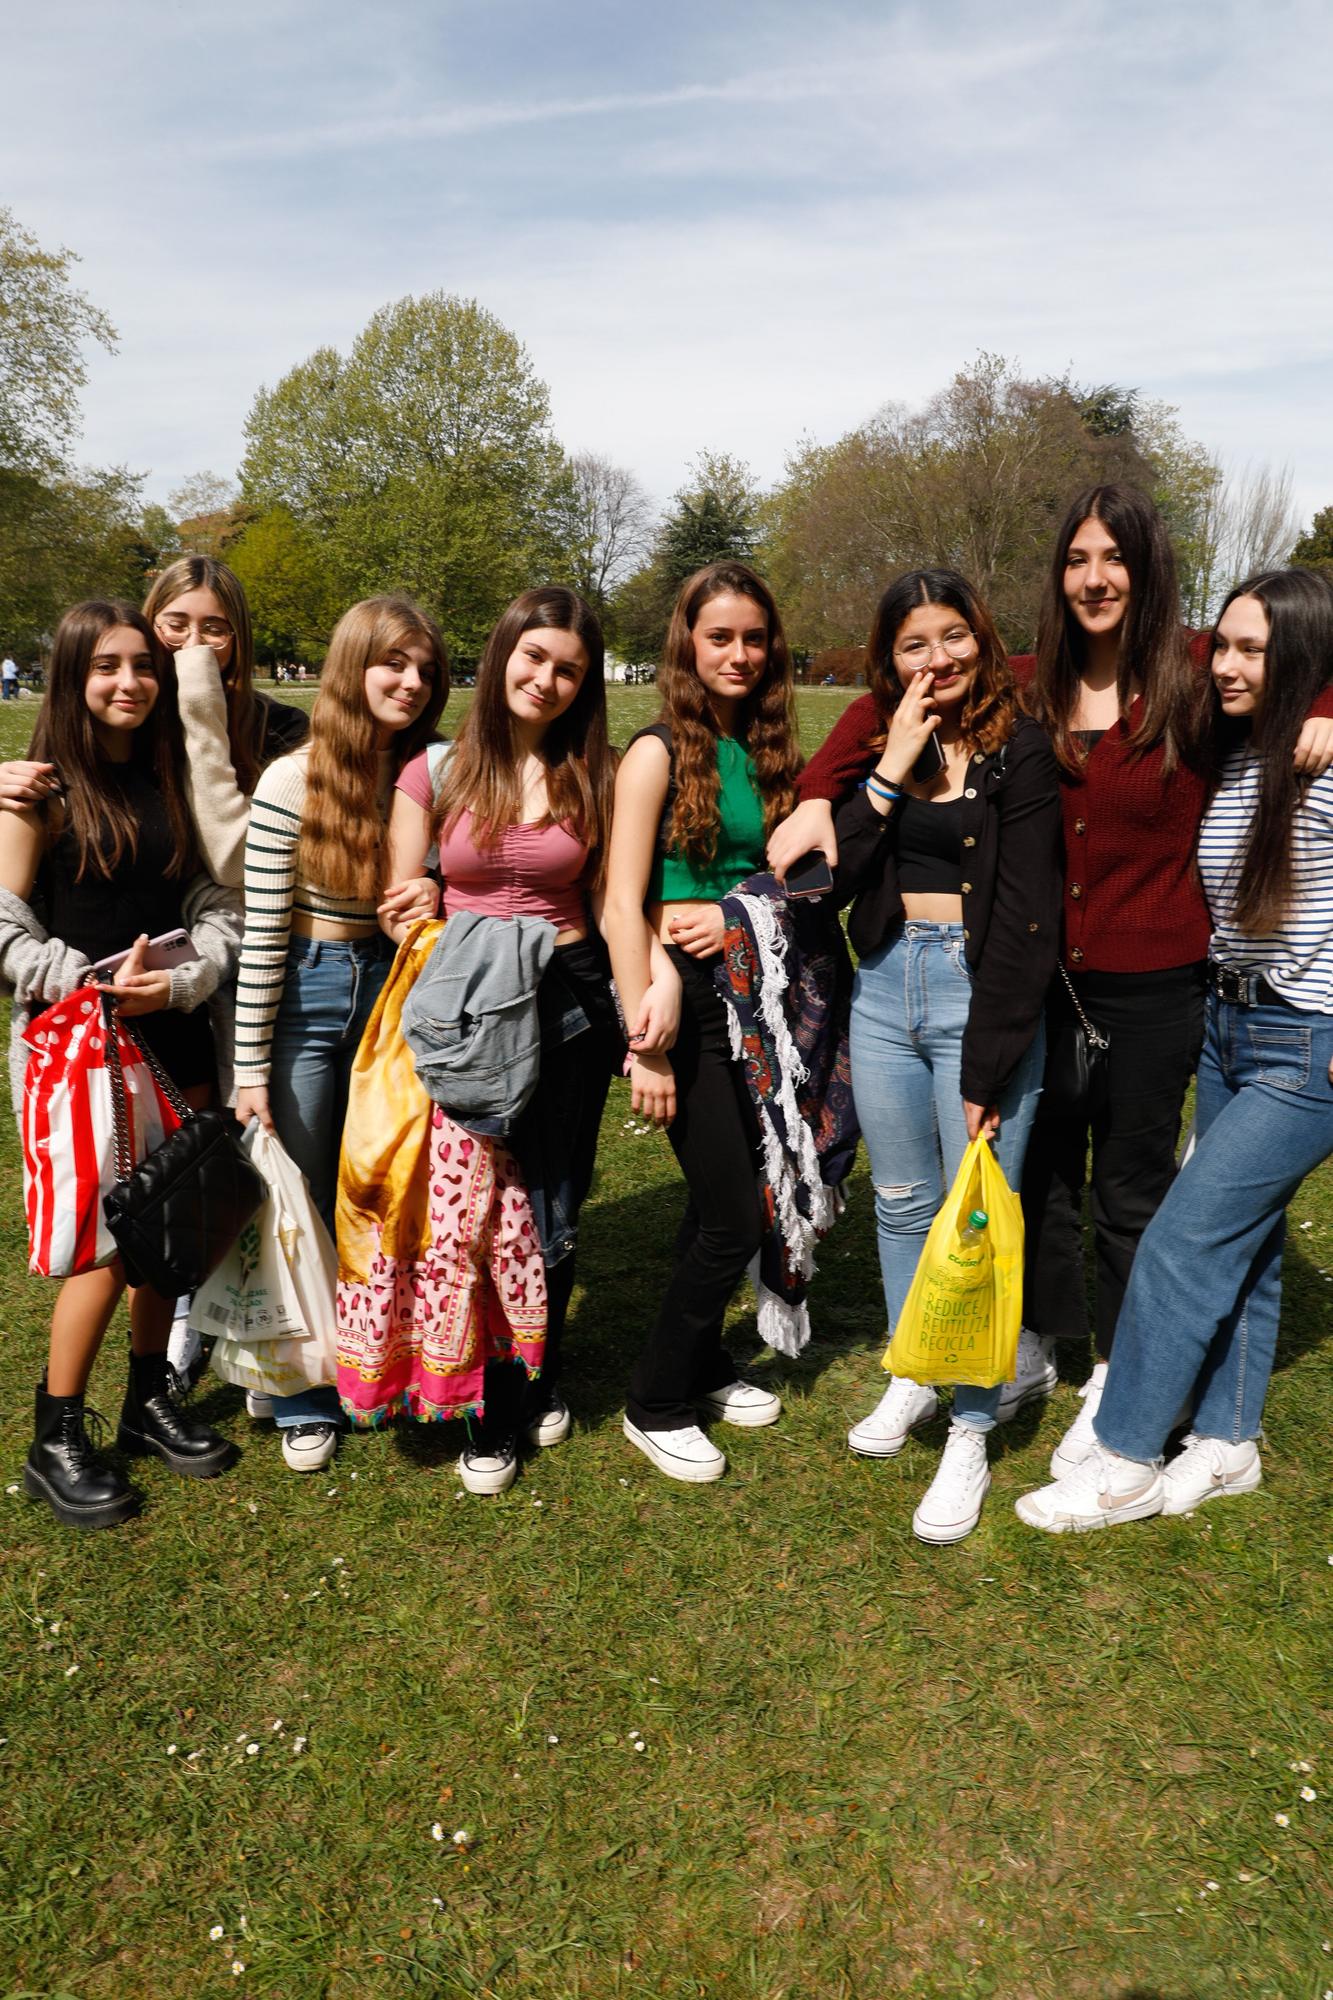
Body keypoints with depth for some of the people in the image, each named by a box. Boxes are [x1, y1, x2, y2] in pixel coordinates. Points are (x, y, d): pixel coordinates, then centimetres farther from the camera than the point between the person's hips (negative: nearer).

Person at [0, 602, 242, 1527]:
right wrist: (96, 983, -16)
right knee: (107, 1240, -3)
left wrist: (180, 983, -12)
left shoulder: (174, 781, 8)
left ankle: (151, 1398, 31)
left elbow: (218, 905, 4)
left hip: (175, 1035, 5)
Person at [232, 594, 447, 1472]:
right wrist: (251, 1066, -11)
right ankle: (306, 1397, 25)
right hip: (308, 996, -3)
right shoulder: (295, 781, -12)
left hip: (396, 992, 3)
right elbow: (261, 931, -11)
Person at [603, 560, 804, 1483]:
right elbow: (622, 905, -13)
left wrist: (738, 912, -11)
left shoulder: (769, 749, 9)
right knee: (735, 1217, -3)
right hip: (686, 993, -6)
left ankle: (701, 1363, 36)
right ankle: (656, 1405, 16)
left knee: (722, 1203, 15)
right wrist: (645, 1045, -16)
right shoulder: (661, 751, -8)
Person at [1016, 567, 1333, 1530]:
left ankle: (1124, 1463, 9)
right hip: (1226, 1026, 8)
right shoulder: (1230, 756, 6)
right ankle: (1228, 1443, 31)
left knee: (1180, 1240, -6)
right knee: (1239, 1241, 16)